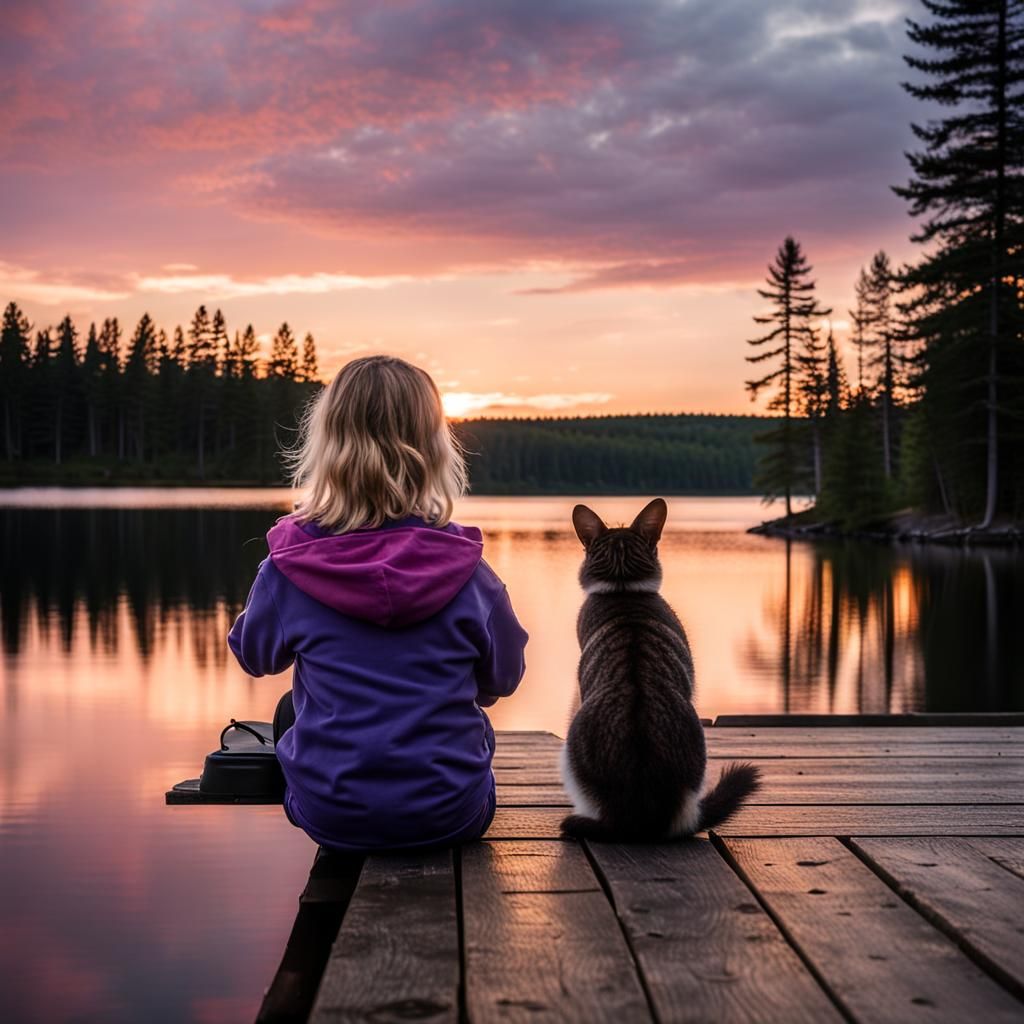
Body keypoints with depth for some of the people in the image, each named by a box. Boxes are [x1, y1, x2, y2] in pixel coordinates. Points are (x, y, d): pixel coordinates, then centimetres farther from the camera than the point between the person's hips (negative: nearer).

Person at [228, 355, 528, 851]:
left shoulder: (289, 568, -14)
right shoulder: (465, 569, -13)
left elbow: (255, 656, 7)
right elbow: (503, 678, 3)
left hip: (331, 817, -1)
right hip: (449, 817, 2)